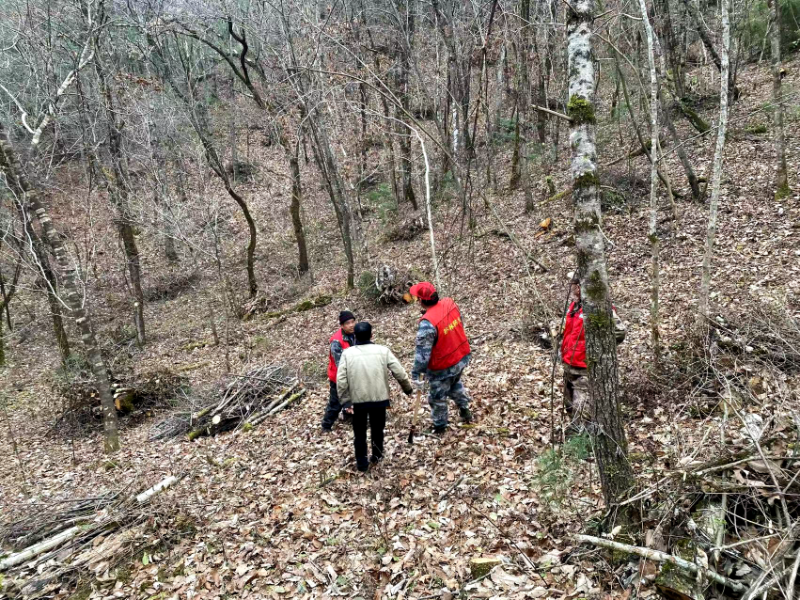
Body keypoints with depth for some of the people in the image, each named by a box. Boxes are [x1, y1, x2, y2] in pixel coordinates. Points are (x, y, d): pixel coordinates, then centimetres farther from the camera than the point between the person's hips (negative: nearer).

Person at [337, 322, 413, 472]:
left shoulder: (347, 353, -7)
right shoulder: (383, 351, -8)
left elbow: (341, 380, -11)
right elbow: (400, 373, -8)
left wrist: (346, 401, -3)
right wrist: (408, 389, 9)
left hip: (357, 400, 0)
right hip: (379, 398, 1)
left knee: (360, 433, 17)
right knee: (377, 429, 23)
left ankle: (362, 463, 25)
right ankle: (377, 456, 39)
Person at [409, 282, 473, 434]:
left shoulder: (427, 323, -32)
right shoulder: (450, 303, -11)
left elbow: (422, 353, -27)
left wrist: (416, 375, -18)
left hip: (443, 368, -7)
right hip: (462, 357, 7)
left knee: (438, 397, 18)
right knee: (455, 384, 36)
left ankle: (440, 426, 36)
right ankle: (465, 409, 47)